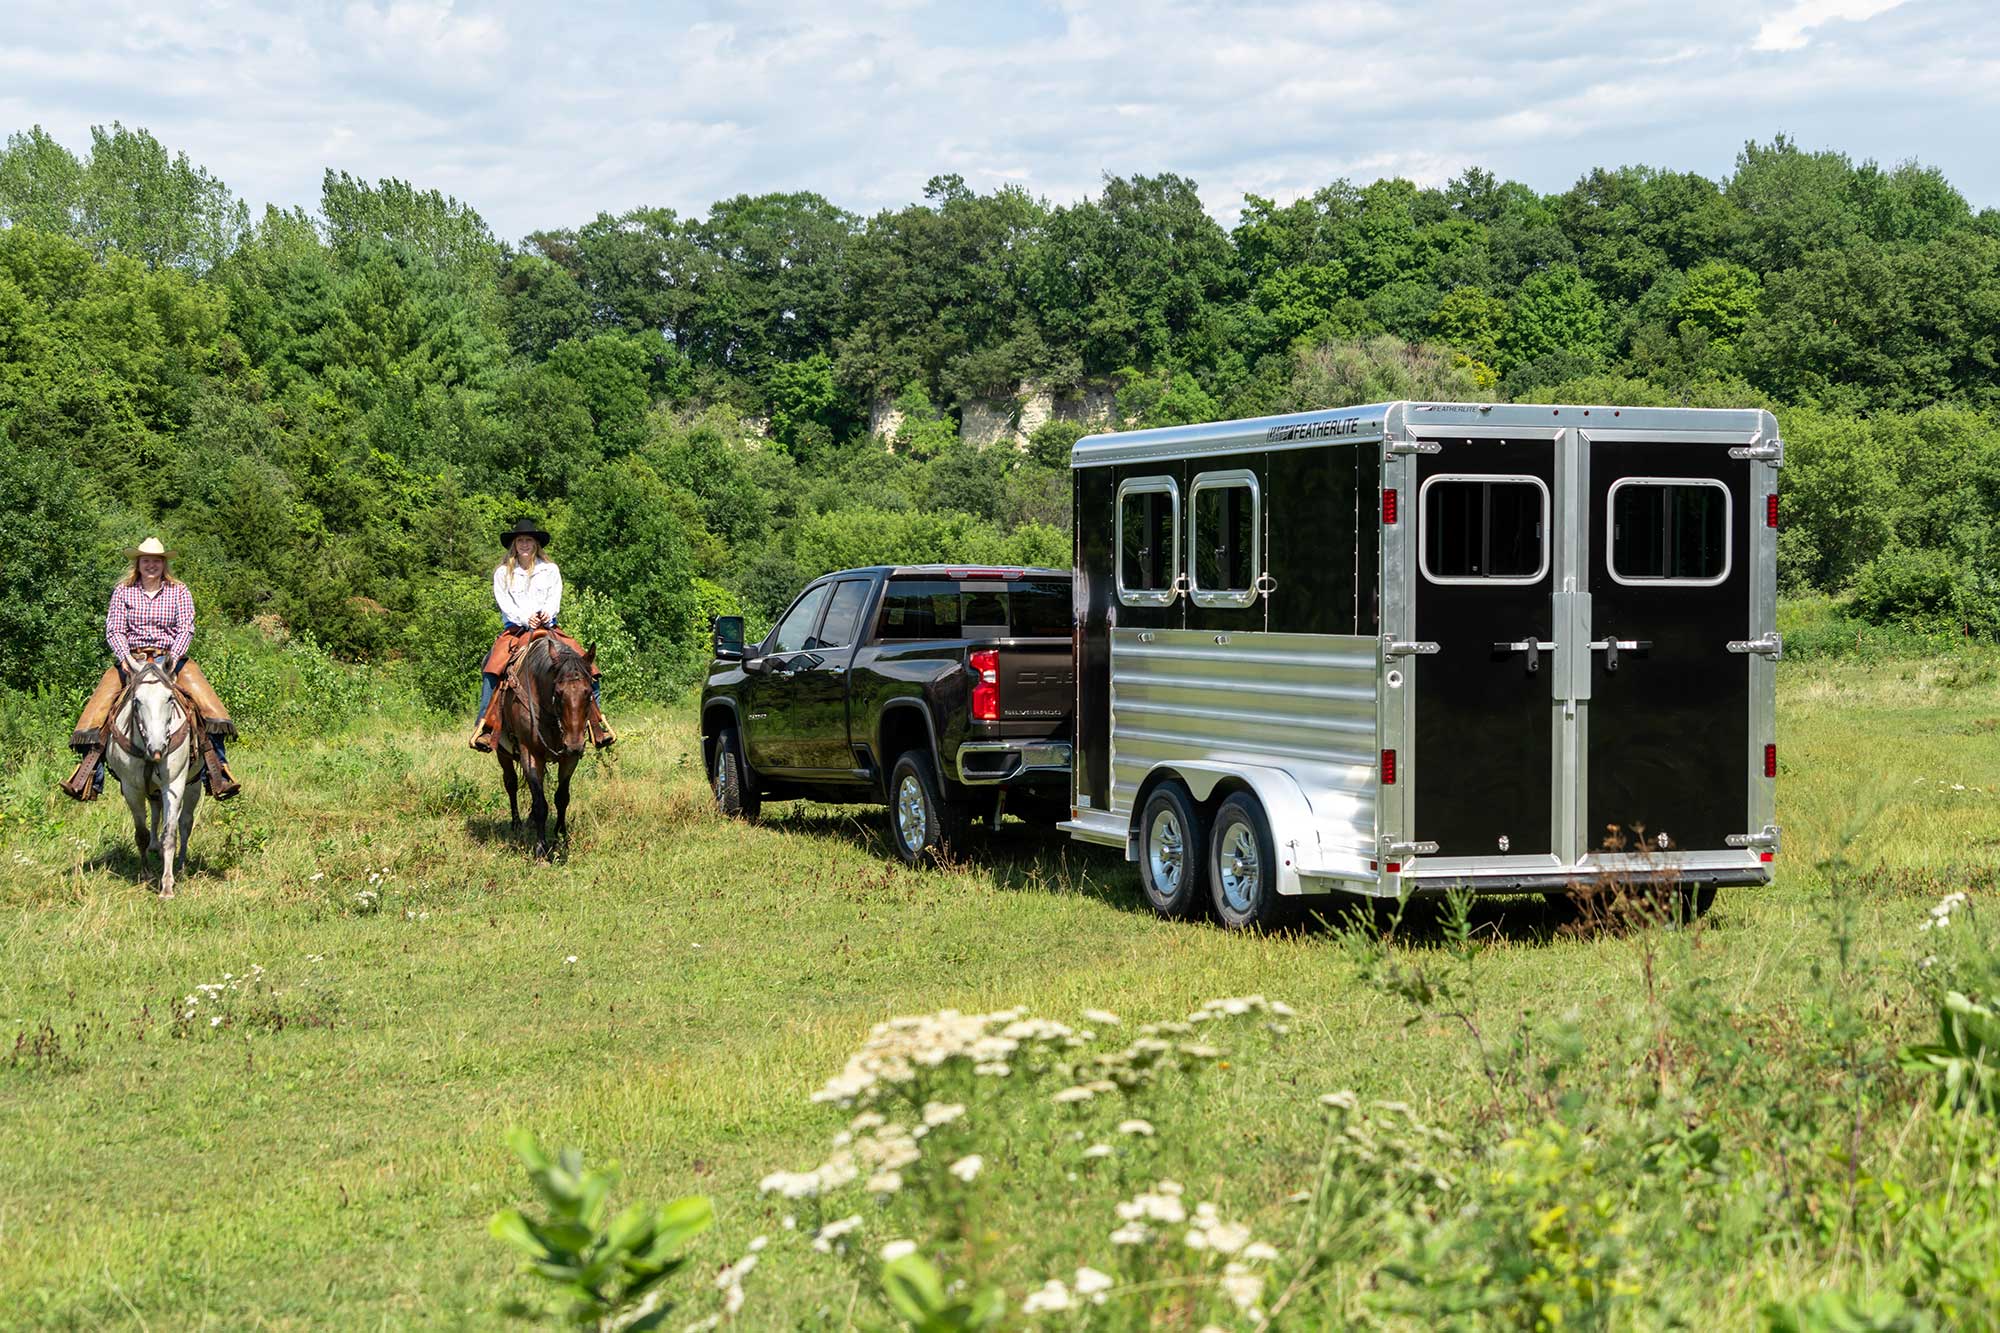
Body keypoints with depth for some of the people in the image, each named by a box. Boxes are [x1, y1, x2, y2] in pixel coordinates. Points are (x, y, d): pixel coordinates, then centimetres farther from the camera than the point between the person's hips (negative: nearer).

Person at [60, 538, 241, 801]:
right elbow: (114, 631, 1)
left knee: (208, 706, -22)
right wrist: (127, 659, -17)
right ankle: (88, 778, -17)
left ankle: (218, 774, -21)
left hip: (170, 659, -1)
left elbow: (186, 629, -2)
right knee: (98, 707, -19)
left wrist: (173, 657, -20)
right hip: (130, 659, 1)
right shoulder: (123, 592, 8)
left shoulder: (179, 591, 8)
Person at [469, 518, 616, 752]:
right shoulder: (503, 573, 11)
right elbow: (504, 602, -1)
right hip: (515, 629, -1)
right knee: (492, 665, -29)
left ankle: (596, 724, -13)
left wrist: (547, 612, -18)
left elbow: (556, 597, 4)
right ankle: (485, 727, -32)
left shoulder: (550, 570, 14)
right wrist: (524, 619, -17)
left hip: (548, 628, 1)